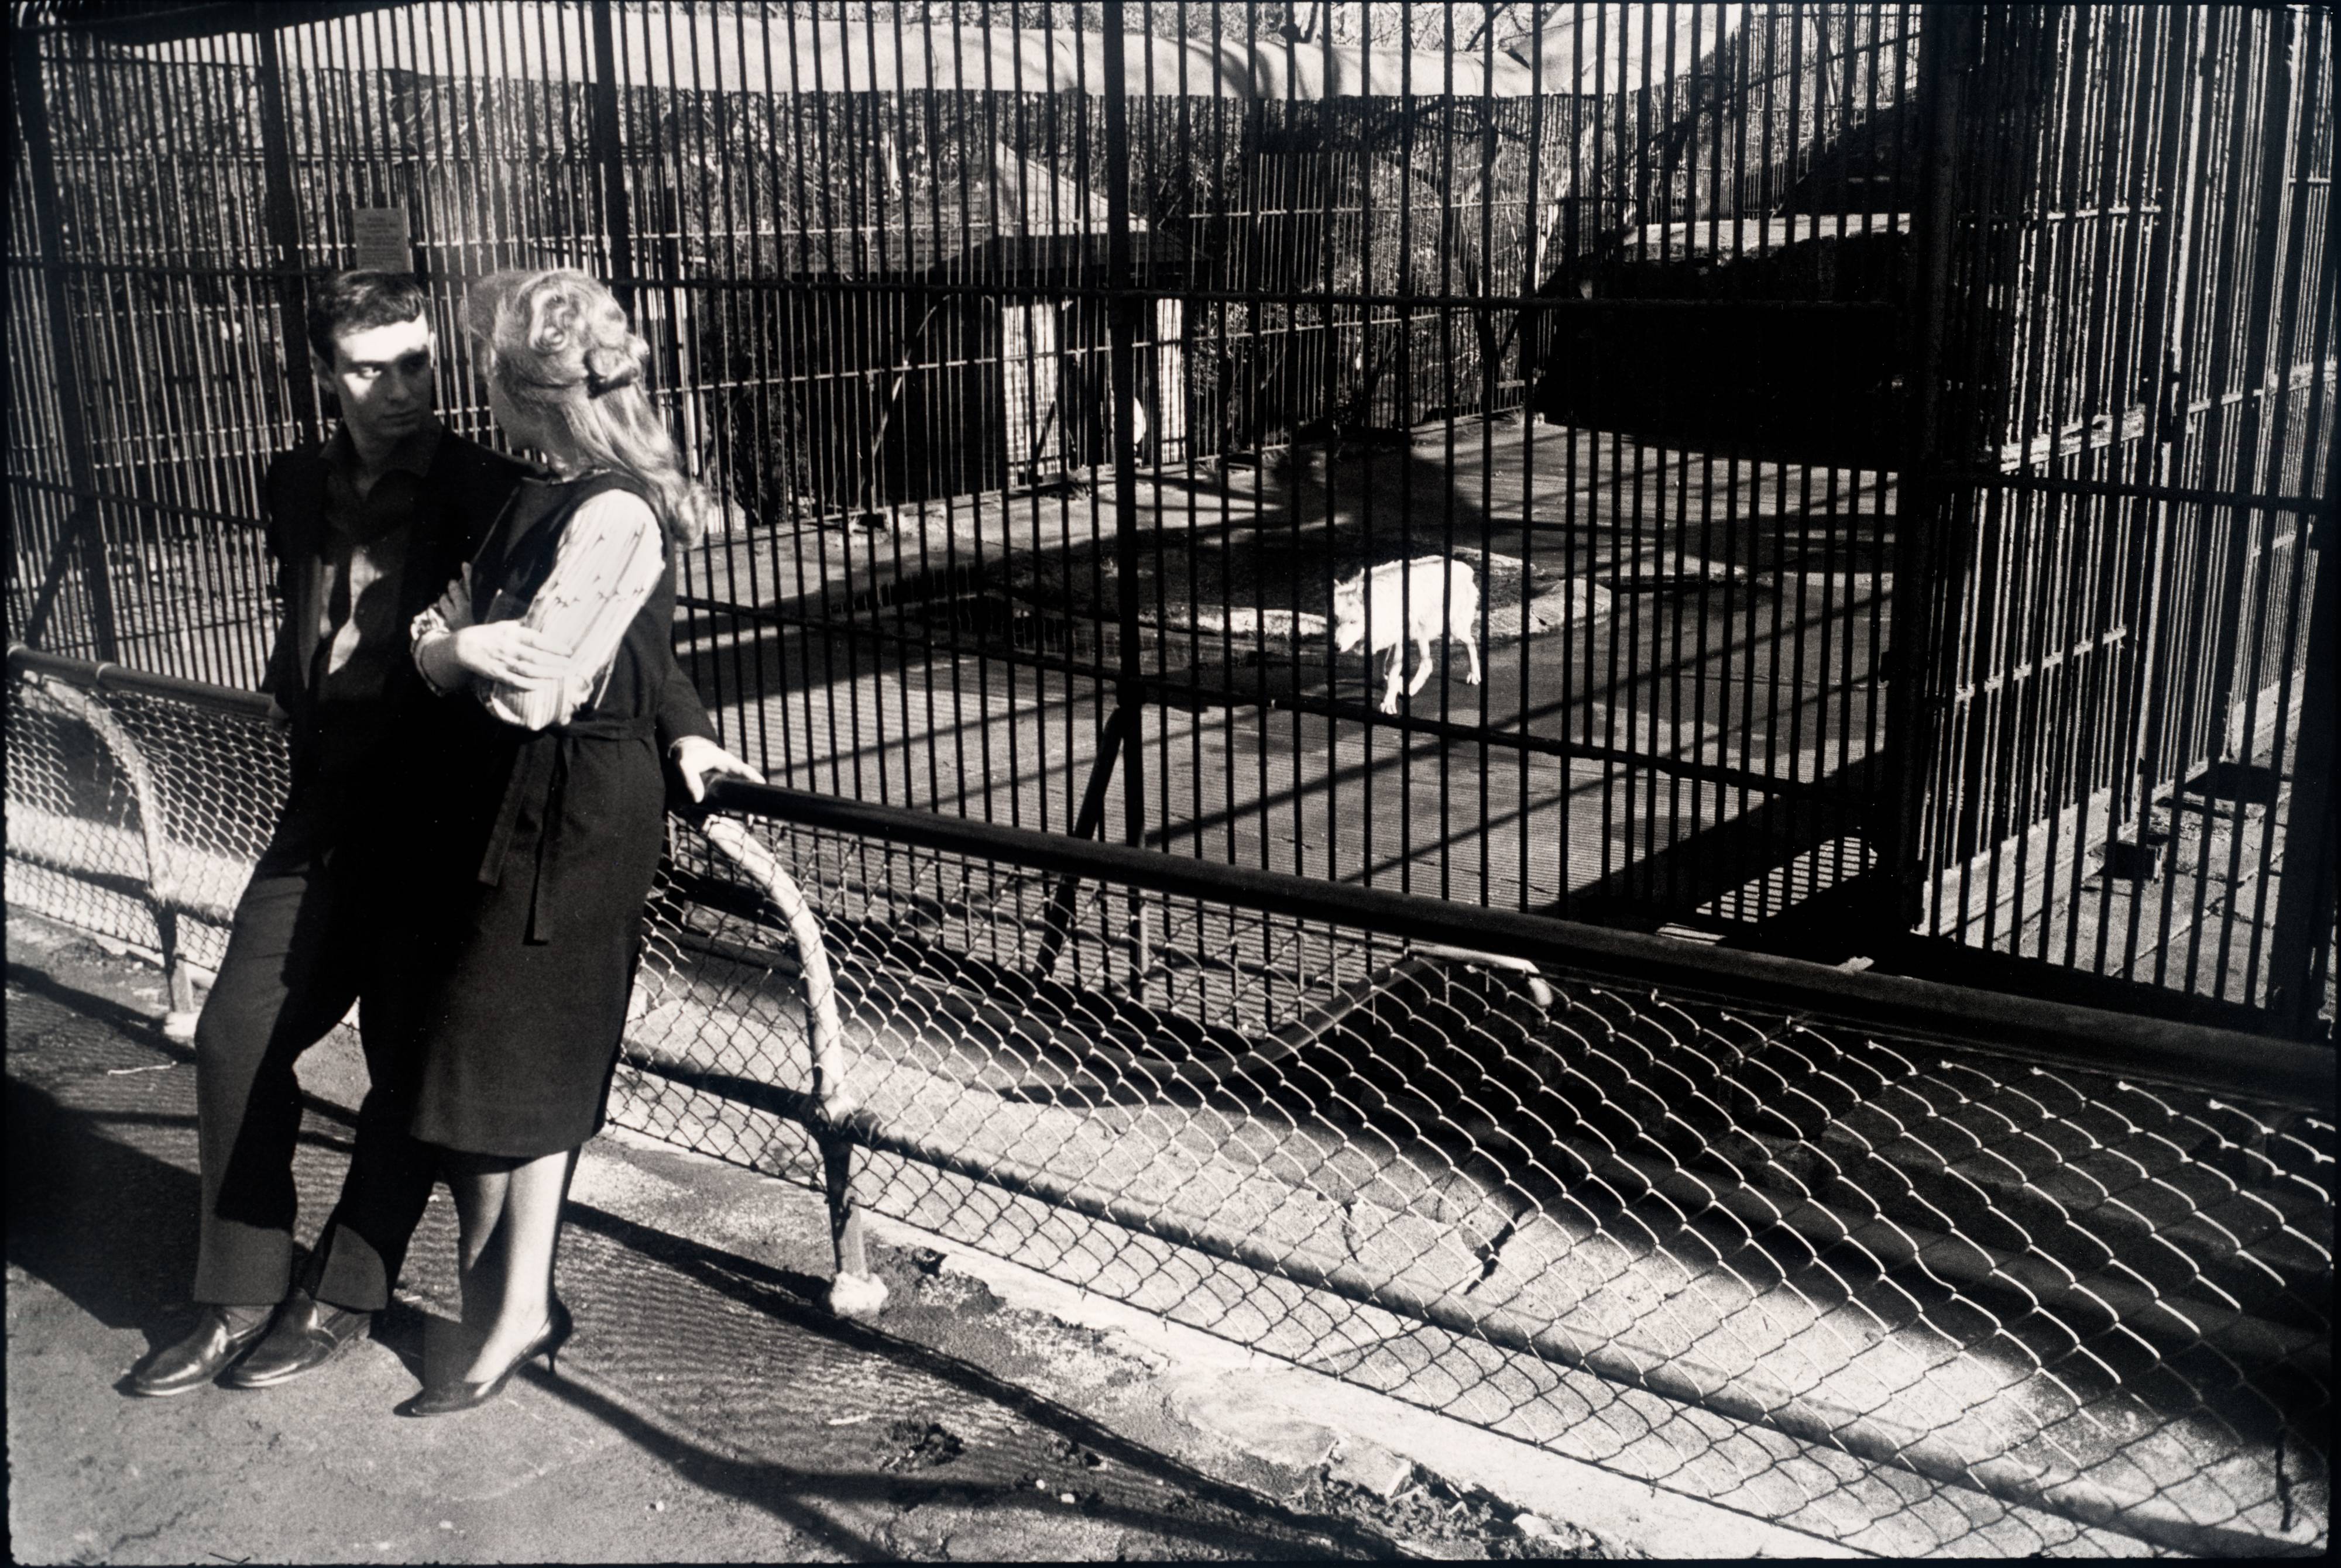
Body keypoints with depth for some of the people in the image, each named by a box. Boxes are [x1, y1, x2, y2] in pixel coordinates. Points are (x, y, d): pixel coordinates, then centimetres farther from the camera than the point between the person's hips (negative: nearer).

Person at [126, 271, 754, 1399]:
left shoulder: (478, 487, -9)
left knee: (406, 1063, 3)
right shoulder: (298, 486, 9)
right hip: (323, 810, 6)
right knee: (236, 1034, 5)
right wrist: (292, 700, 14)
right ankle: (244, 1296, 20)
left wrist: (682, 726, -26)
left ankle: (343, 1296, 21)